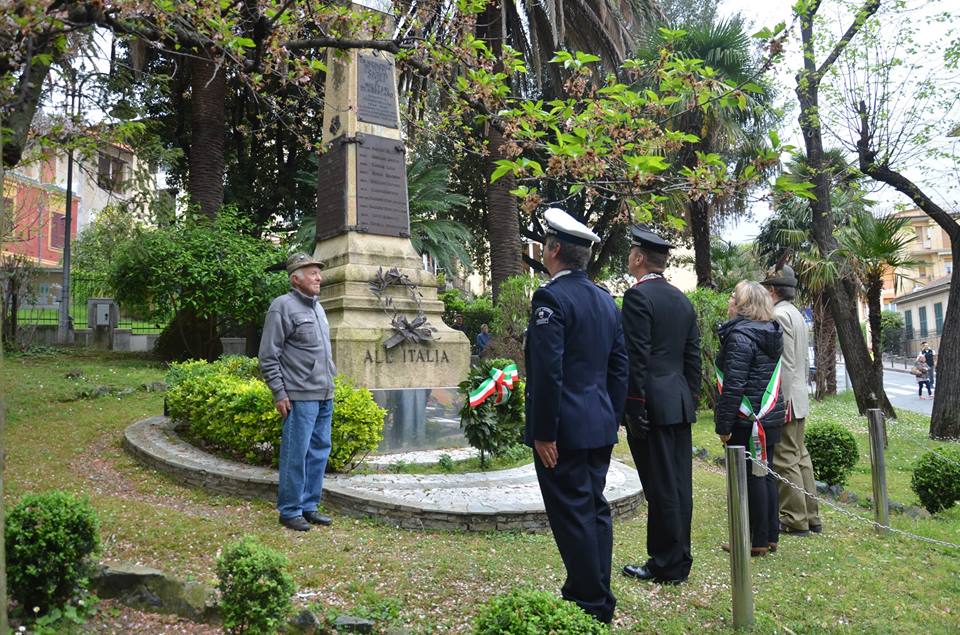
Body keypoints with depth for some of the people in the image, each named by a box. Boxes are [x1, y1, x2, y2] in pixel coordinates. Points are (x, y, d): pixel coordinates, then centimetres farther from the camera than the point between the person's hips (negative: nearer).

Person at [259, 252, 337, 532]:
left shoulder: (317, 307, 16)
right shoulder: (283, 306, -8)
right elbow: (268, 356, -10)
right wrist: (279, 394, -13)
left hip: (325, 396, 8)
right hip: (300, 396, -8)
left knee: (319, 451, 11)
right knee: (296, 454, -1)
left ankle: (309, 506, 22)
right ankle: (290, 511, 11)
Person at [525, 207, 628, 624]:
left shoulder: (551, 297, -15)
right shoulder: (606, 300, 11)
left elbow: (547, 373, -20)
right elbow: (619, 367, 14)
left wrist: (543, 432, -16)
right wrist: (613, 419, 18)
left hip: (564, 429, -9)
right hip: (600, 425, 9)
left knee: (572, 515, 1)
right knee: (594, 509, 16)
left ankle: (590, 604, 11)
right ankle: (598, 597, 28)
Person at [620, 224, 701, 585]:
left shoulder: (638, 296, -11)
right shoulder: (682, 300, 14)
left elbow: (637, 358, -17)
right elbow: (693, 357, 15)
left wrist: (633, 408, -14)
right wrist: (691, 400, 19)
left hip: (652, 405, -8)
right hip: (680, 404, 8)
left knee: (661, 490, -1)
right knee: (679, 485, 13)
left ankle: (666, 567, 9)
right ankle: (680, 561, 23)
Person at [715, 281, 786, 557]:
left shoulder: (740, 335, -16)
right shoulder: (770, 332, 13)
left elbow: (734, 384, -20)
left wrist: (723, 424, -17)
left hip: (748, 421, -9)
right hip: (771, 417, 9)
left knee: (751, 477, -1)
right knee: (764, 474, 16)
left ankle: (757, 541, 8)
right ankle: (770, 536, 24)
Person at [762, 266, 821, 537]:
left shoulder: (779, 316, -15)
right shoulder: (797, 314, 16)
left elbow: (785, 364, -20)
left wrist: (780, 401, -17)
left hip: (784, 399, -10)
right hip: (799, 398, 10)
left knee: (785, 461, -4)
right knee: (800, 457, 14)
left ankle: (795, 520, 2)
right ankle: (811, 517, 20)